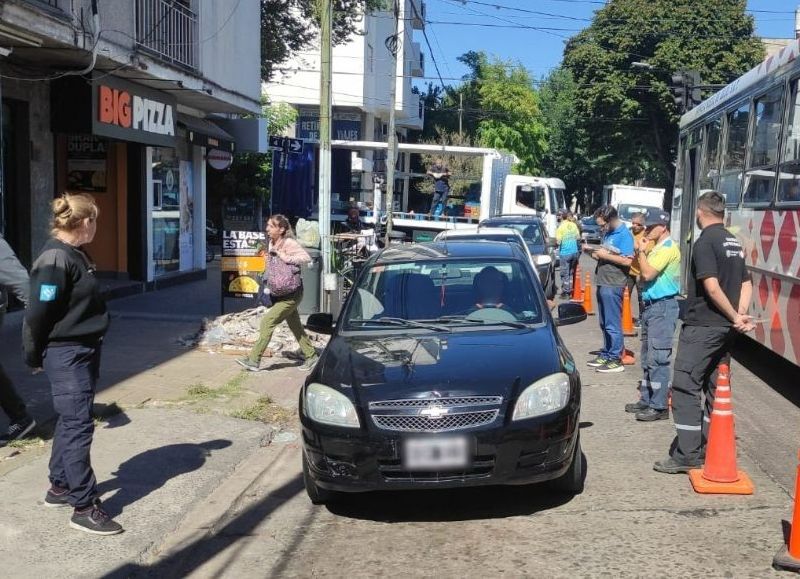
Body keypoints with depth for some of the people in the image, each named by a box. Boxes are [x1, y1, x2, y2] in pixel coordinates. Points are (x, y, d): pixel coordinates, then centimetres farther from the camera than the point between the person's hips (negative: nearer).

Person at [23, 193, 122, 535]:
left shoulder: (76, 255, 10)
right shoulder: (55, 260, -20)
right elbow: (38, 313, -18)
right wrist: (35, 357, -7)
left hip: (84, 351, 10)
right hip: (66, 355, -10)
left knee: (69, 423, 18)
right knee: (78, 426, -6)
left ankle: (59, 487, 31)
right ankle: (84, 507, 0)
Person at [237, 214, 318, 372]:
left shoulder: (289, 243, -17)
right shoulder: (272, 243, 7)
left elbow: (306, 258, -28)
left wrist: (285, 257, -29)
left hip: (291, 294, -9)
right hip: (280, 293, 9)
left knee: (267, 321, -13)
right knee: (295, 326, 15)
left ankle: (254, 360, -9)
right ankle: (311, 356, 27)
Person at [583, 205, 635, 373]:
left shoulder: (624, 235, -11)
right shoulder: (608, 234, 16)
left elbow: (627, 261, -19)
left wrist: (605, 255, -17)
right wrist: (594, 252, 6)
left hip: (613, 285, -9)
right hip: (602, 283, 9)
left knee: (612, 324, -4)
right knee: (604, 324, 15)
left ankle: (615, 360, 1)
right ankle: (606, 354, 24)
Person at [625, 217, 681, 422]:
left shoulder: (668, 248, -13)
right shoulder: (656, 248, 18)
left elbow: (648, 274, -20)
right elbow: (644, 275, 20)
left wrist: (641, 251, -8)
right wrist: (639, 255, 6)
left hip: (662, 307, -10)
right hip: (650, 305, 11)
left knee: (657, 358, -10)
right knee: (647, 357, 15)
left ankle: (659, 407, -7)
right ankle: (646, 400, 23)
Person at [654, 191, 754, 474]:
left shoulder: (705, 242, -13)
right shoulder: (734, 243, 13)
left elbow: (712, 287, -20)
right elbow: (746, 283, 11)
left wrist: (735, 317, -12)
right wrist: (740, 314, -3)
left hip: (702, 326, -9)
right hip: (725, 328, 9)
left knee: (685, 386, -5)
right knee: (715, 388, 14)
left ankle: (687, 455, -6)